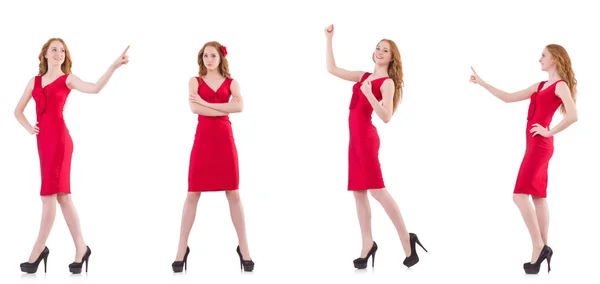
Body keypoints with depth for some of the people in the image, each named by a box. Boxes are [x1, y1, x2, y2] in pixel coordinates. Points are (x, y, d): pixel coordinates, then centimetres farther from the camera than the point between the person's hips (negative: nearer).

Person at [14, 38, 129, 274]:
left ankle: (39, 250, -4)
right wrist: (28, 127, 7)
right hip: (43, 139, 6)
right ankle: (80, 248, 10)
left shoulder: (67, 79, 3)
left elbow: (94, 88, -16)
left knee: (49, 194, -8)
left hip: (59, 138, -6)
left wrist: (114, 65, -23)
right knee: (61, 195, 6)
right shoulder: (34, 81, 16)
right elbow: (18, 110, 24)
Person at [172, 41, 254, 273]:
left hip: (224, 139, 1)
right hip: (203, 138, -1)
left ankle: (243, 248, 9)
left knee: (233, 194, 2)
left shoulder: (231, 83, 9)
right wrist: (223, 110, -11)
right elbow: (194, 107, -11)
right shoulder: (195, 81, 7)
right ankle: (182, 249, 6)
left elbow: (239, 106, -11)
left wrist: (207, 104, -11)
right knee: (192, 194, 0)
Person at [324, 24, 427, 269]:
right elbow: (332, 69, 19)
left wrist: (368, 93, -24)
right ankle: (367, 245, 10)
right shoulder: (364, 76, 14)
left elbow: (386, 117, -16)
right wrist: (329, 39, 15)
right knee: (358, 192, 6)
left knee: (377, 189, -11)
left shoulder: (387, 83, -6)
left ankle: (407, 240, -7)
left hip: (366, 136, -8)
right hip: (356, 137, 8)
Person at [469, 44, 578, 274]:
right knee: (538, 196, 7)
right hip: (534, 145, 9)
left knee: (520, 194, -14)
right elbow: (508, 98, 21)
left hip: (540, 146, -9)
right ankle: (542, 249, 8)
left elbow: (573, 116, -21)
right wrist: (482, 83, 18)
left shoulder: (560, 85, -7)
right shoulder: (540, 86, 18)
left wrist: (550, 132, -14)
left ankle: (539, 247, -12)